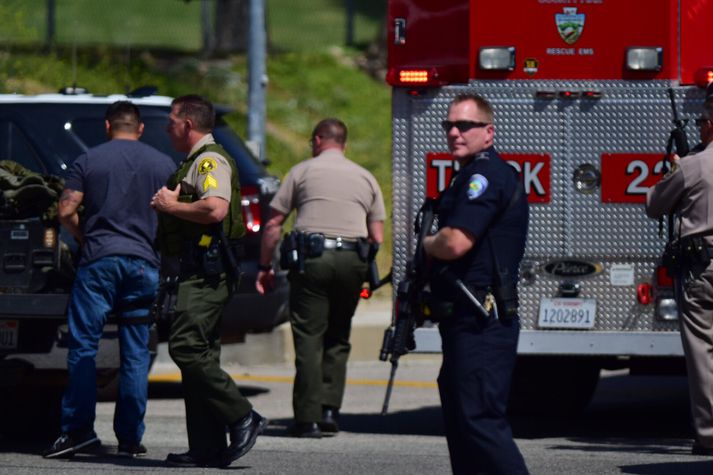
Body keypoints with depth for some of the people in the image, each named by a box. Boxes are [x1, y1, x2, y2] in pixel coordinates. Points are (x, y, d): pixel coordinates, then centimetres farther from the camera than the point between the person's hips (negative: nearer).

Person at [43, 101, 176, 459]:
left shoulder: (89, 161, 4)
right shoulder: (163, 164, 9)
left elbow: (66, 211, 0)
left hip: (99, 259, -2)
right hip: (144, 262, 2)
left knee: (83, 346, 1)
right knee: (135, 353, 5)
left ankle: (78, 428, -8)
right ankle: (130, 437, 4)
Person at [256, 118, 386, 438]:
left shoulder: (302, 171, 8)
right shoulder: (365, 178, 18)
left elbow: (273, 225, 4)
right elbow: (377, 237, 13)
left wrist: (265, 267, 12)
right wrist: (369, 277, 25)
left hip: (311, 258, -3)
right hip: (352, 260, 3)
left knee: (309, 339, -3)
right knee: (337, 338, 14)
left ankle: (309, 418, -8)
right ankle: (330, 409, 2)